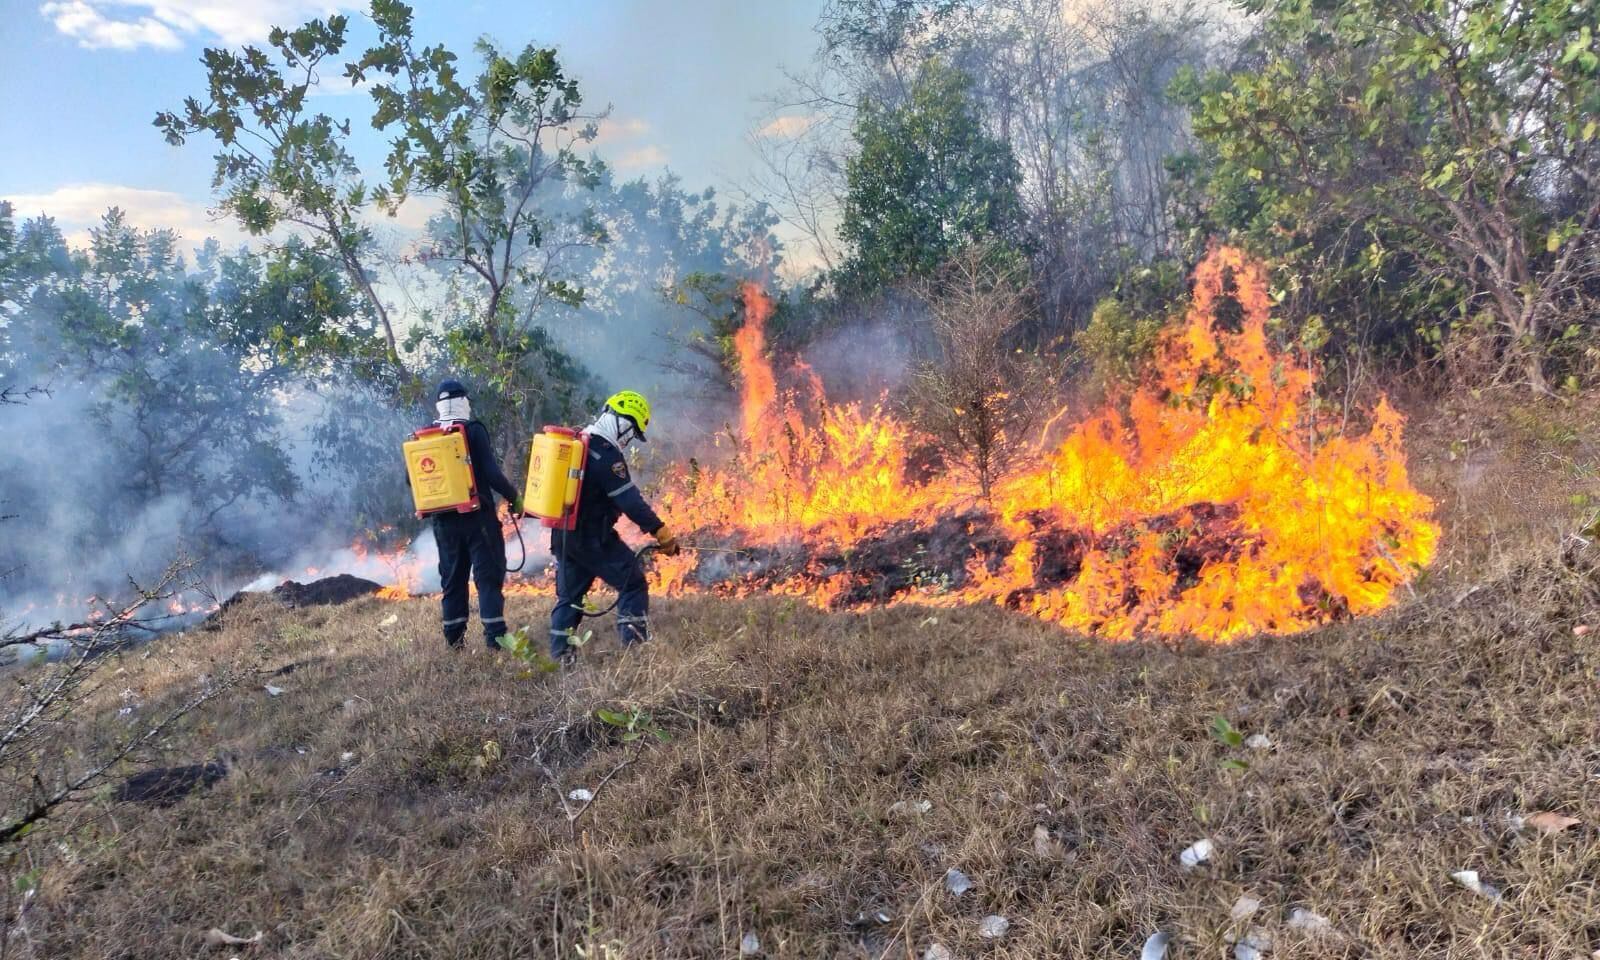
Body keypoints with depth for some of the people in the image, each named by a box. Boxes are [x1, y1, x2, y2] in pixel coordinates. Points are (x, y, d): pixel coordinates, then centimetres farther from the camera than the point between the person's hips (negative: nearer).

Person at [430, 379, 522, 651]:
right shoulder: (474, 431, -10)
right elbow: (491, 473, -16)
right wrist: (514, 497, -3)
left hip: (444, 520, 5)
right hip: (477, 516, -5)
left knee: (452, 578, 14)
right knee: (488, 575, 0)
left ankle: (454, 640, 18)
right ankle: (495, 636, -5)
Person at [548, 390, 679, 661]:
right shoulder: (607, 454, -19)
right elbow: (630, 501, -21)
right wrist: (662, 533, -17)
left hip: (562, 535, 9)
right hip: (592, 538, -9)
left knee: (569, 595, 15)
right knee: (633, 583, 0)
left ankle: (559, 656, 16)